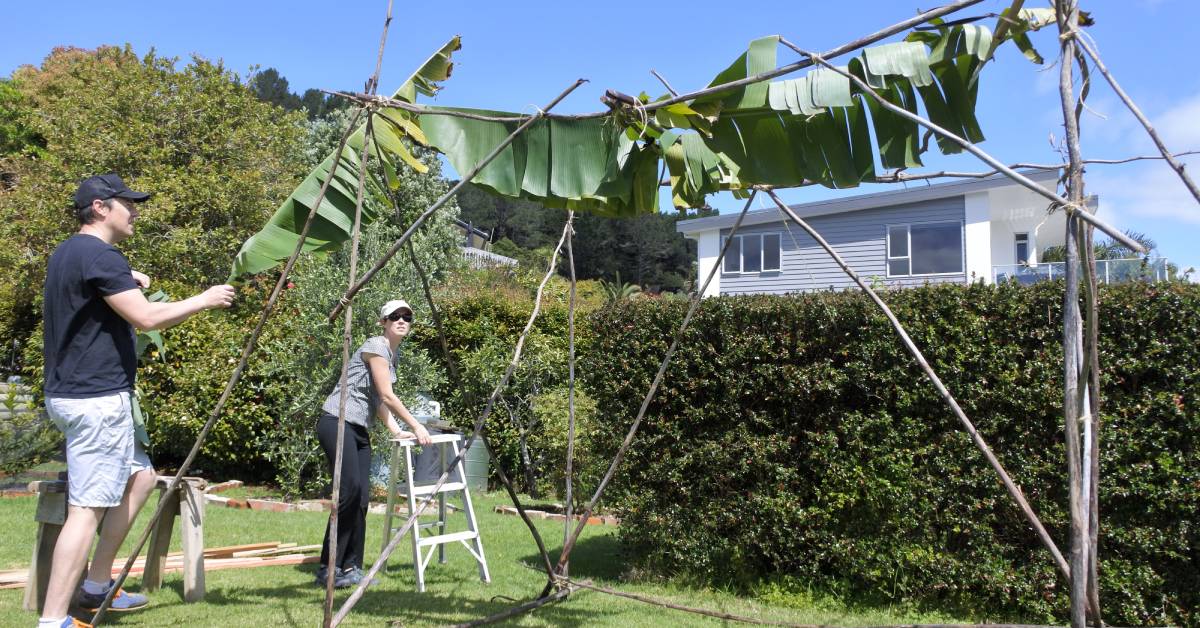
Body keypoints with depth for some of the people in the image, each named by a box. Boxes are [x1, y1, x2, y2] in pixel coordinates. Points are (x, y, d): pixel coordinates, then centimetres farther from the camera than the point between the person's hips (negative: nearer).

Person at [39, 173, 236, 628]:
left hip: (74, 393, 11)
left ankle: (96, 587, 23)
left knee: (140, 477, 19)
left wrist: (124, 283, 17)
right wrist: (205, 299, -9)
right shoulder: (100, 256, -16)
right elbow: (147, 317, -22)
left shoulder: (68, 253, 15)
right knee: (88, 507, -9)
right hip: (97, 398, -11)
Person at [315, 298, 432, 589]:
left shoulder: (391, 354, 19)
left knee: (362, 498, 1)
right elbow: (387, 396, -11)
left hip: (359, 429, 9)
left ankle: (350, 568, 6)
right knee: (350, 490, -18)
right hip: (337, 421, -9)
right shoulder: (376, 346, -8)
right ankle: (329, 568, -13)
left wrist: (397, 432, 9)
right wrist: (416, 426, -6)